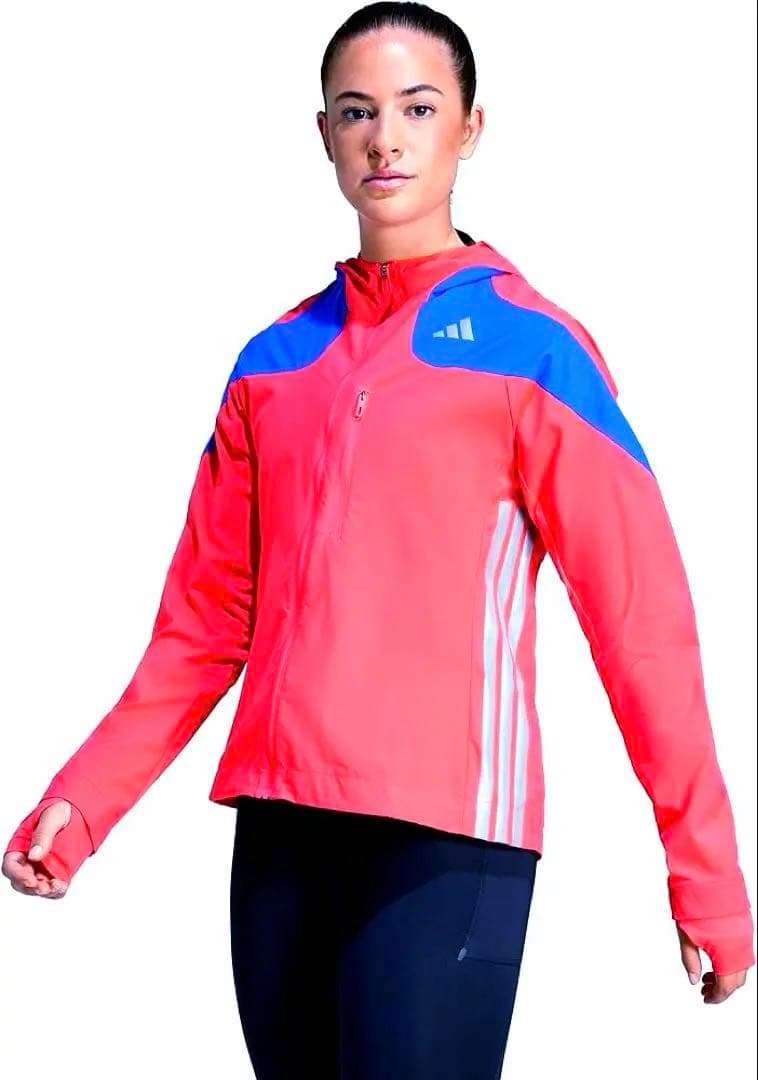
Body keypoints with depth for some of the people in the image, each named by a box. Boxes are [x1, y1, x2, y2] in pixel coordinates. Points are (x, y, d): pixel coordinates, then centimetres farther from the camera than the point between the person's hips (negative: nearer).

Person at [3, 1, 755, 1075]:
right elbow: (204, 620, 15)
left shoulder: (530, 346, -1)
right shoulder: (272, 362, 13)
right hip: (277, 829, 5)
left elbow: (641, 616, -3)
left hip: (451, 838, -5)